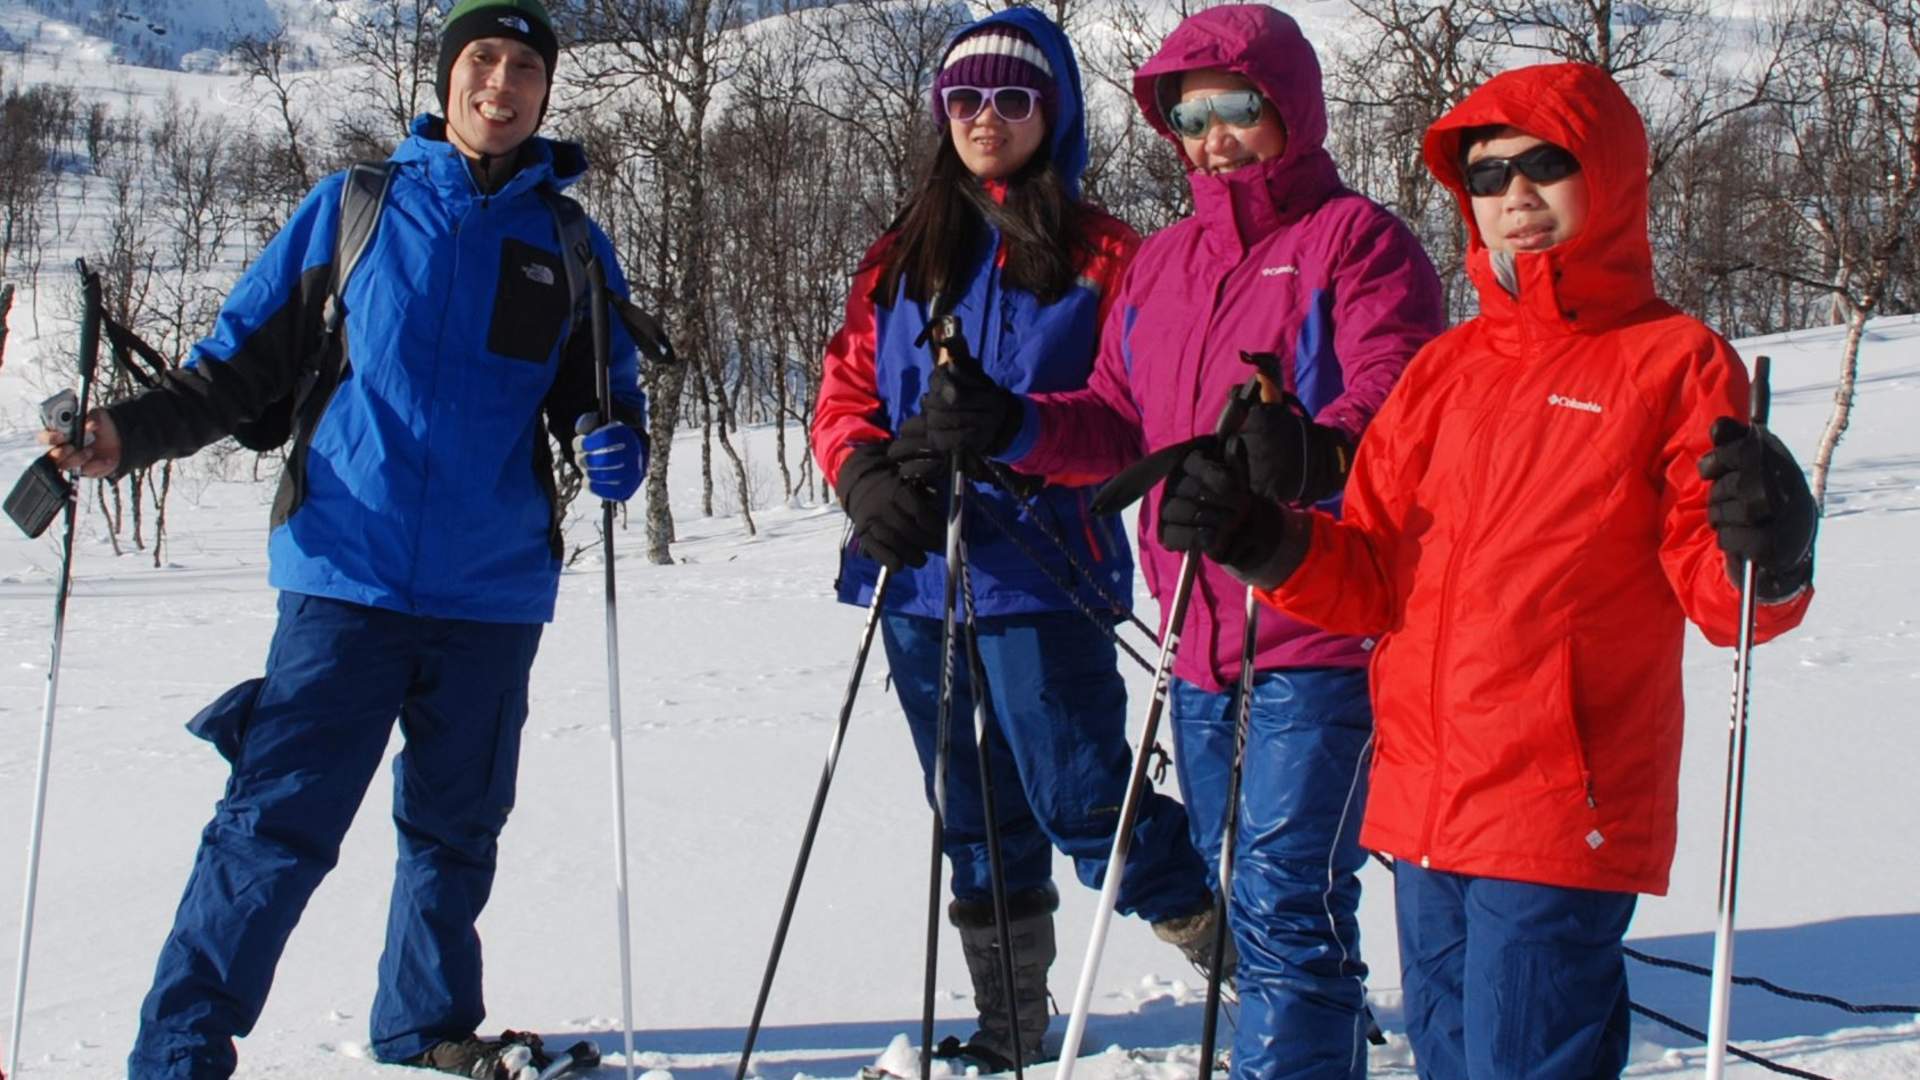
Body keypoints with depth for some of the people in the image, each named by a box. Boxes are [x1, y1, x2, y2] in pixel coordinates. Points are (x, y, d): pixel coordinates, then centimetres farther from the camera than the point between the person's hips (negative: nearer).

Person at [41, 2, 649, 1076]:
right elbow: (242, 363, 6)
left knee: (456, 827, 15)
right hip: (348, 581, -3)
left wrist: (618, 447, -7)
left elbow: (598, 393, 16)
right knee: (278, 824, -10)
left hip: (494, 593, 3)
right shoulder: (351, 210, 5)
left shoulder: (572, 247, 11)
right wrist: (131, 431, -10)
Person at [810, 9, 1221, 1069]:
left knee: (1079, 800, -10)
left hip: (1041, 570, -5)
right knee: (977, 820, 14)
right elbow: (845, 393, 9)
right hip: (916, 573, 5)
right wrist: (867, 476, -12)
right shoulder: (901, 256, 14)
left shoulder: (1101, 254, 0)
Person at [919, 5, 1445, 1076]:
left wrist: (1306, 453, -37)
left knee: (1287, 902, -11)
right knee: (1245, 894, 18)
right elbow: (1121, 423, 15)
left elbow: (1395, 411, -17)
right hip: (1201, 636, 8)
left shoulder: (1358, 239, -5)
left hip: (1319, 631, -8)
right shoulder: (1161, 261, 17)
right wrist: (1013, 426, -4)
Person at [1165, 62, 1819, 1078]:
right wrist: (1267, 542, -4)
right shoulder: (1444, 370, 13)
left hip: (1561, 812, -6)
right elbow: (1376, 578, 13)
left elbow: (1720, 598, -5)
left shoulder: (1674, 360, -2)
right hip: (1423, 803, 6)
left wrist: (1767, 554, -27)